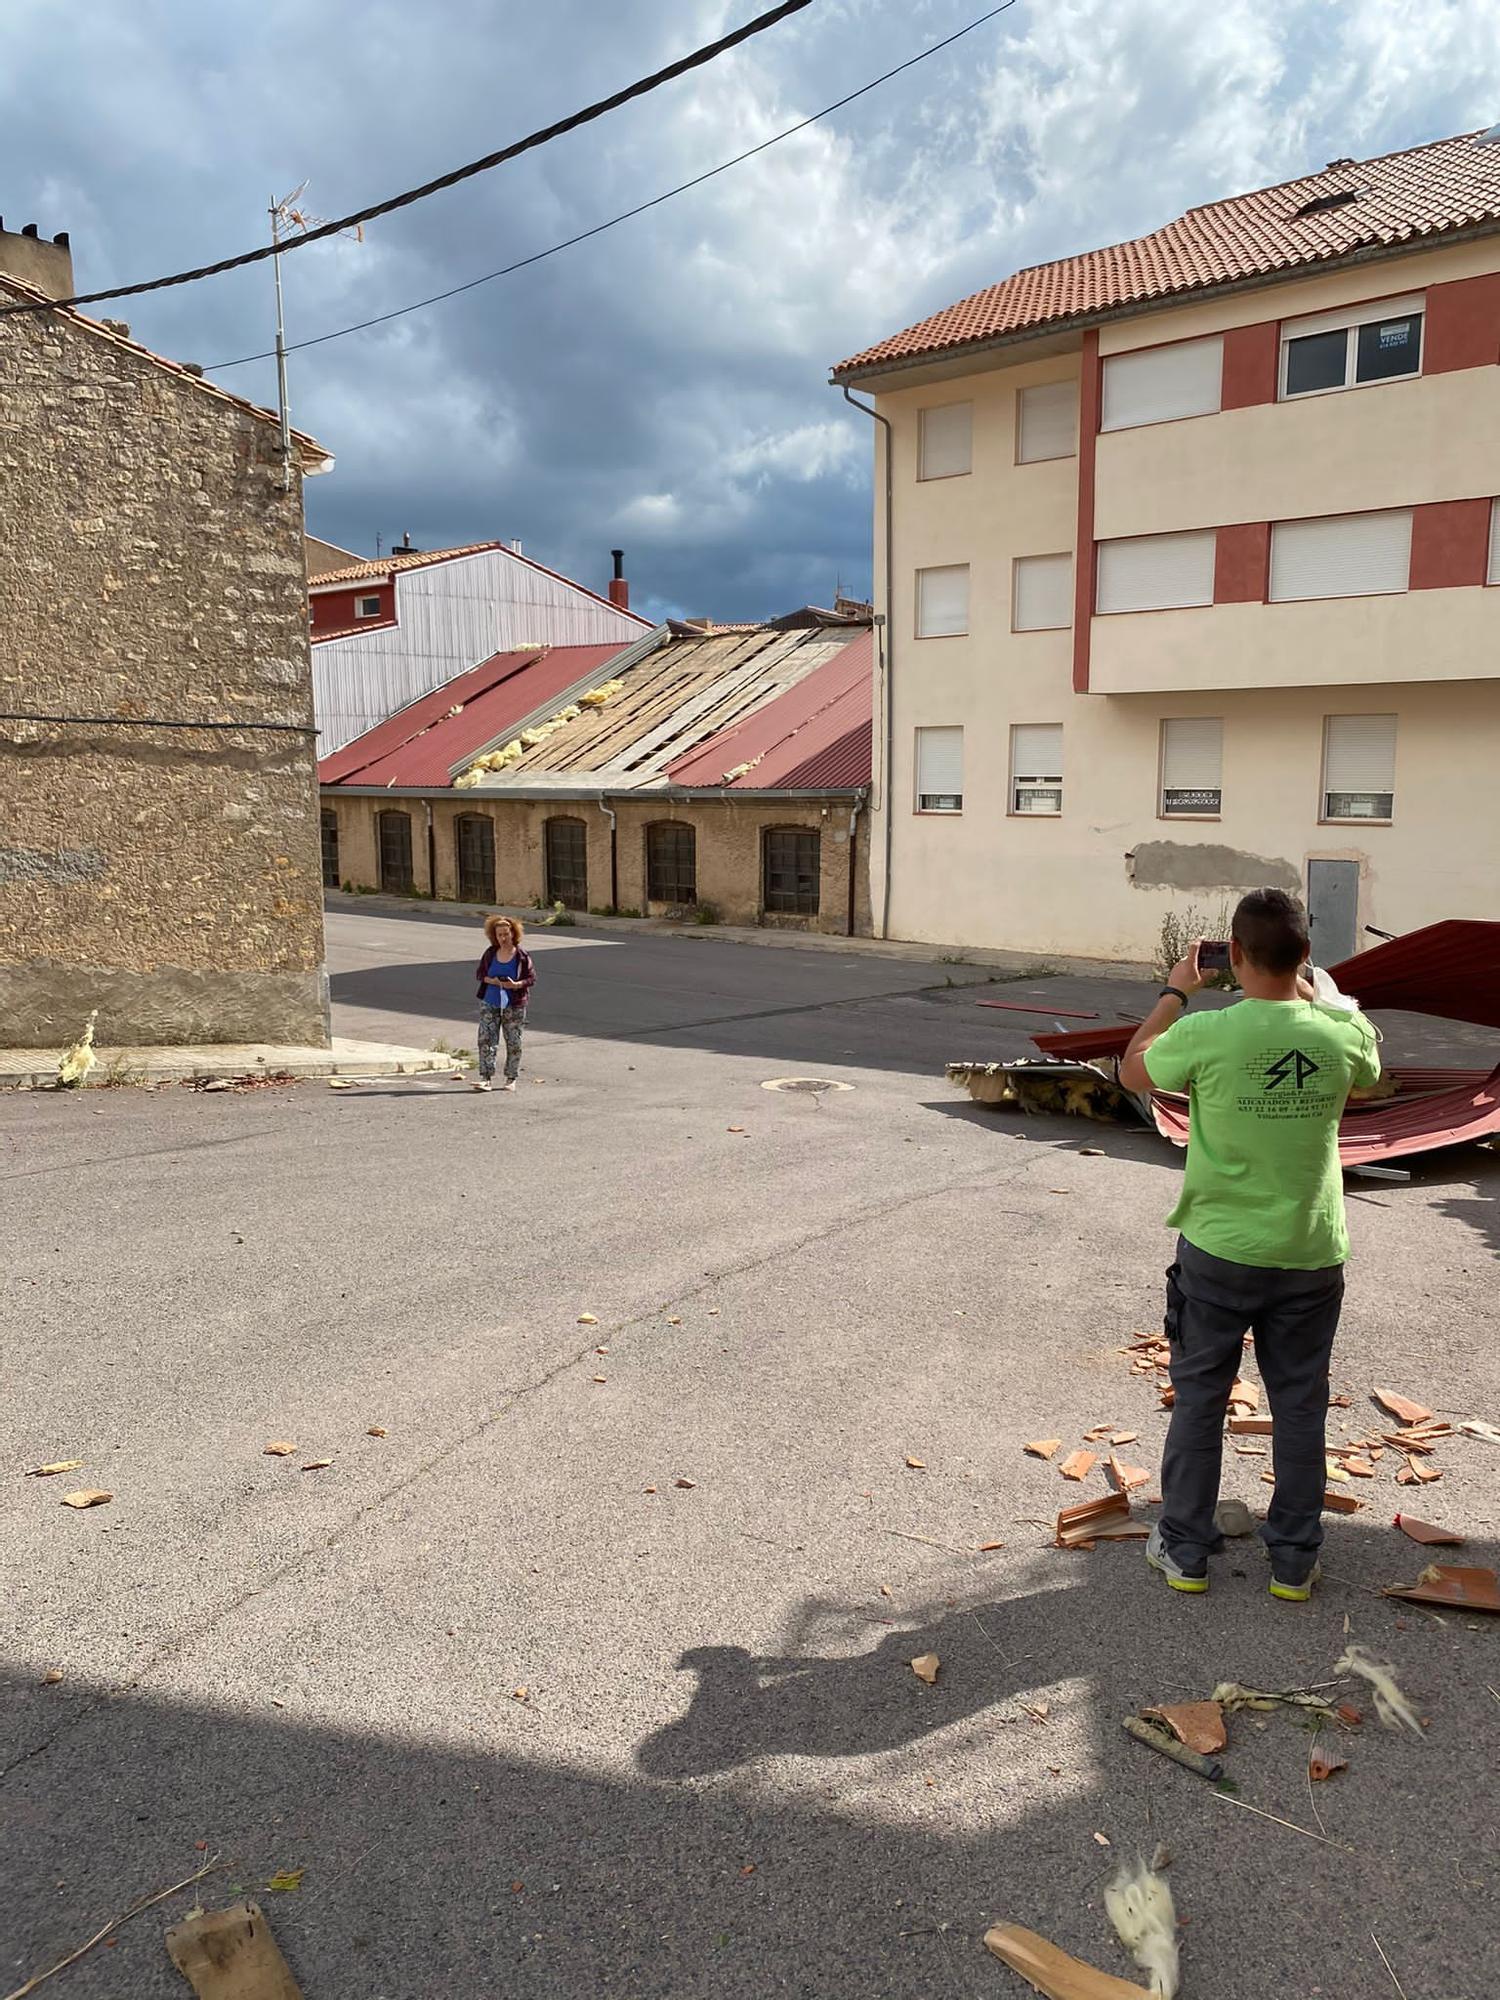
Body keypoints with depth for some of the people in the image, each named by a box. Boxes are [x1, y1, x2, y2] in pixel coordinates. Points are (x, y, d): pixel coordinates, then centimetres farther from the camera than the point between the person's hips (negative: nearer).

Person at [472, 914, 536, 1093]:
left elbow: (532, 978, -3)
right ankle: (486, 1078, -4)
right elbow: (479, 973, 10)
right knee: (486, 1040, -5)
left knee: (513, 1043, 4)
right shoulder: (490, 953, 3)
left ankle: (511, 1079, 16)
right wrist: (490, 980, -10)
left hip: (514, 1006, -2)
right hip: (489, 1004, 2)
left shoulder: (522, 954, -5)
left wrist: (516, 985, -20)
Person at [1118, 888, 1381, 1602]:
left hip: (1218, 1252, -2)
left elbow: (1132, 1069, 0)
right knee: (1300, 1408, 15)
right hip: (1311, 1256, 2)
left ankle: (1184, 1550, 25)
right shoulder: (1344, 1033, -11)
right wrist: (1310, 994, 16)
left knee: (1199, 1400, 13)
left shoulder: (1206, 1033, -20)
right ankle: (1294, 1561, 27)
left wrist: (1175, 991, 8)